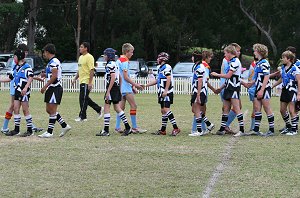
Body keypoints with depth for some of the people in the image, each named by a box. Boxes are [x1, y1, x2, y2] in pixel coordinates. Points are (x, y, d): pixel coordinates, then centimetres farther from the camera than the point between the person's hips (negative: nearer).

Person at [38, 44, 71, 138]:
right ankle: (65, 126, 18)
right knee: (49, 110, 12)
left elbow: (54, 76, -20)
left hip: (55, 88, -10)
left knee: (52, 110, -6)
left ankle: (49, 132, -2)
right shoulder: (51, 62, 17)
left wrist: (45, 86, -18)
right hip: (52, 88, 10)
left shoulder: (54, 62, -15)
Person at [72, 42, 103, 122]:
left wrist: (90, 82, -22)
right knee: (85, 99, 12)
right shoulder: (81, 57, 16)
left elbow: (91, 70, -17)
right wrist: (75, 79, 20)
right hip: (82, 81, 9)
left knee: (83, 99, -6)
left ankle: (82, 116, 1)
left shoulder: (89, 57, -13)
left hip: (86, 82, -9)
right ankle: (99, 109, 23)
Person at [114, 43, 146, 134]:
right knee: (134, 106, -7)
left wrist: (132, 86, 20)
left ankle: (117, 127, 9)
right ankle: (134, 127, -6)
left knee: (121, 107, 10)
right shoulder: (124, 61, -14)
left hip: (122, 88, 10)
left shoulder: (120, 60, 17)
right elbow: (126, 77, -18)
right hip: (126, 88, -10)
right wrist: (135, 84, -12)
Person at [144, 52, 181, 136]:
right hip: (162, 93, 10)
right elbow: (157, 81, 27)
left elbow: (169, 79, -20)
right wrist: (145, 85, 29)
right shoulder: (160, 68, 20)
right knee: (163, 110, 10)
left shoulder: (166, 67, -10)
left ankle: (175, 128, -19)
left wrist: (165, 91, -25)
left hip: (167, 93, -10)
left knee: (166, 109, -17)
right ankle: (163, 130, 14)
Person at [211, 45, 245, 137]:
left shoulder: (235, 61, -12)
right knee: (226, 109, 9)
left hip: (234, 88, -10)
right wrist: (221, 87, 23)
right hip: (229, 88, 10)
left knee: (236, 109, -11)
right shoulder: (232, 61, 18)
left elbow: (228, 76, -16)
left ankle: (242, 130, -11)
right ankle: (222, 129, 13)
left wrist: (217, 74, -5)